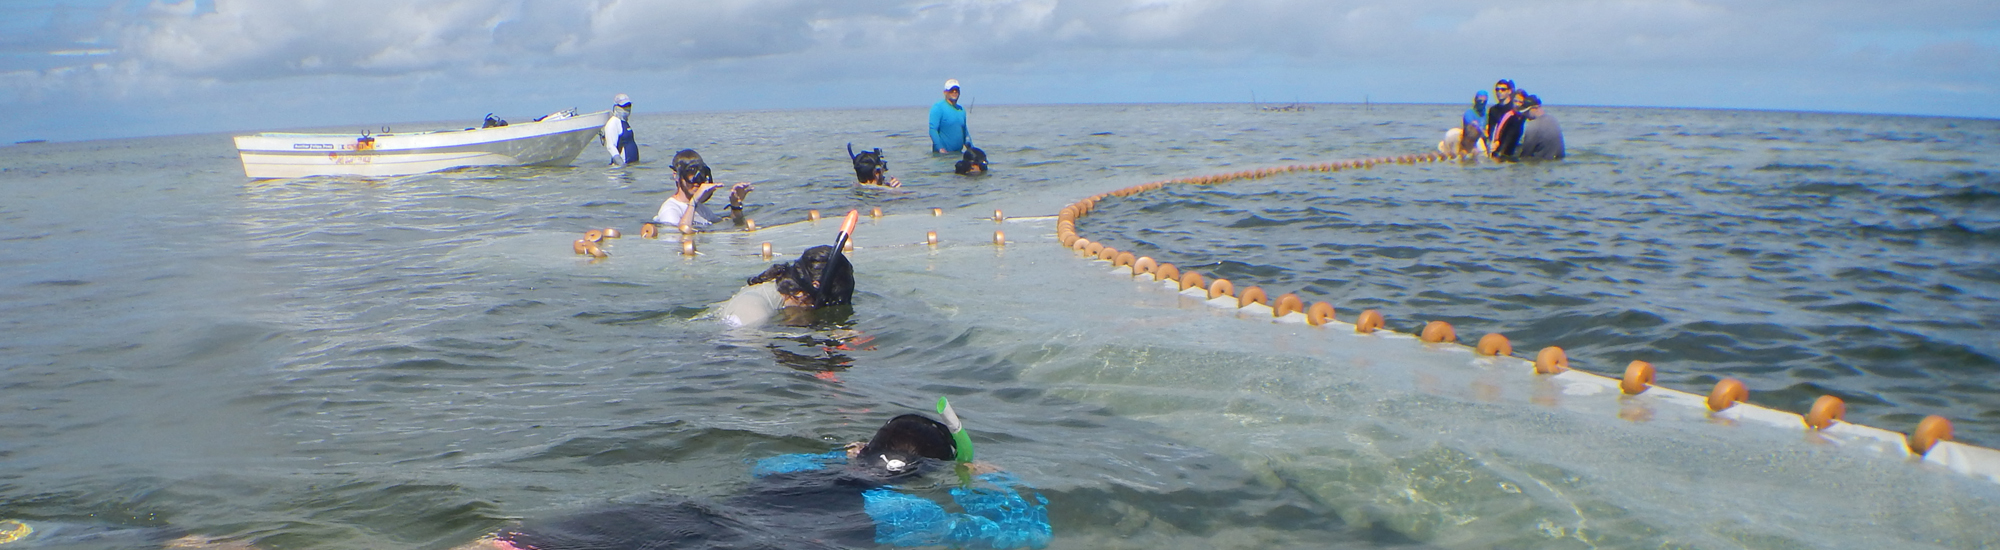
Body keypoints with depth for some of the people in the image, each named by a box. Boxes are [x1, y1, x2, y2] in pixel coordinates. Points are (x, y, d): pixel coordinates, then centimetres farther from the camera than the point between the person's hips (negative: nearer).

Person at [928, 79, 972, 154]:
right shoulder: (938, 107, -6)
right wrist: (940, 148, -24)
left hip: (958, 153, 7)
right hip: (942, 154, -7)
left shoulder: (961, 110, 16)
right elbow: (933, 130, -15)